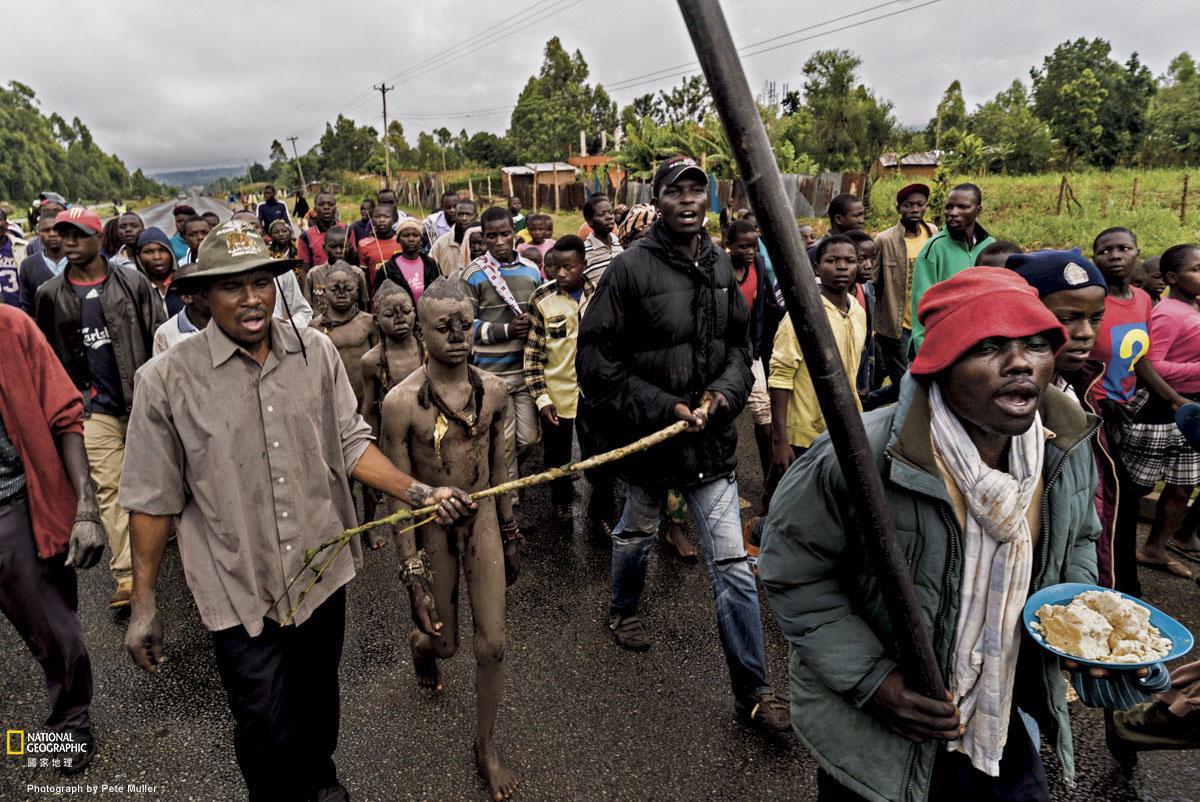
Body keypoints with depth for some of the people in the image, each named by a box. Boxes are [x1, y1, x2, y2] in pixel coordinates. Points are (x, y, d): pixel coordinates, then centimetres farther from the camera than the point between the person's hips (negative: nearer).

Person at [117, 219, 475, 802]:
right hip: (238, 590, -3)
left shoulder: (317, 352, -5)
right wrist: (143, 603, -2)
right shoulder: (166, 379, -13)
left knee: (319, 695, 24)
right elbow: (154, 498, -6)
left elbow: (350, 444, 0)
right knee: (264, 728, 10)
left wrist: (419, 494, -12)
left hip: (322, 572, 3)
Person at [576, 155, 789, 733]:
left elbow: (739, 343, 12)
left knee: (732, 564, 1)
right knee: (637, 533, 23)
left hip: (710, 437, 3)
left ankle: (752, 691, 15)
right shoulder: (632, 267, -14)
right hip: (646, 433, -3)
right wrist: (664, 409, -19)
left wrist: (725, 392, -8)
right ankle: (622, 610, 55)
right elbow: (596, 361, -15)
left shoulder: (719, 266, 2)